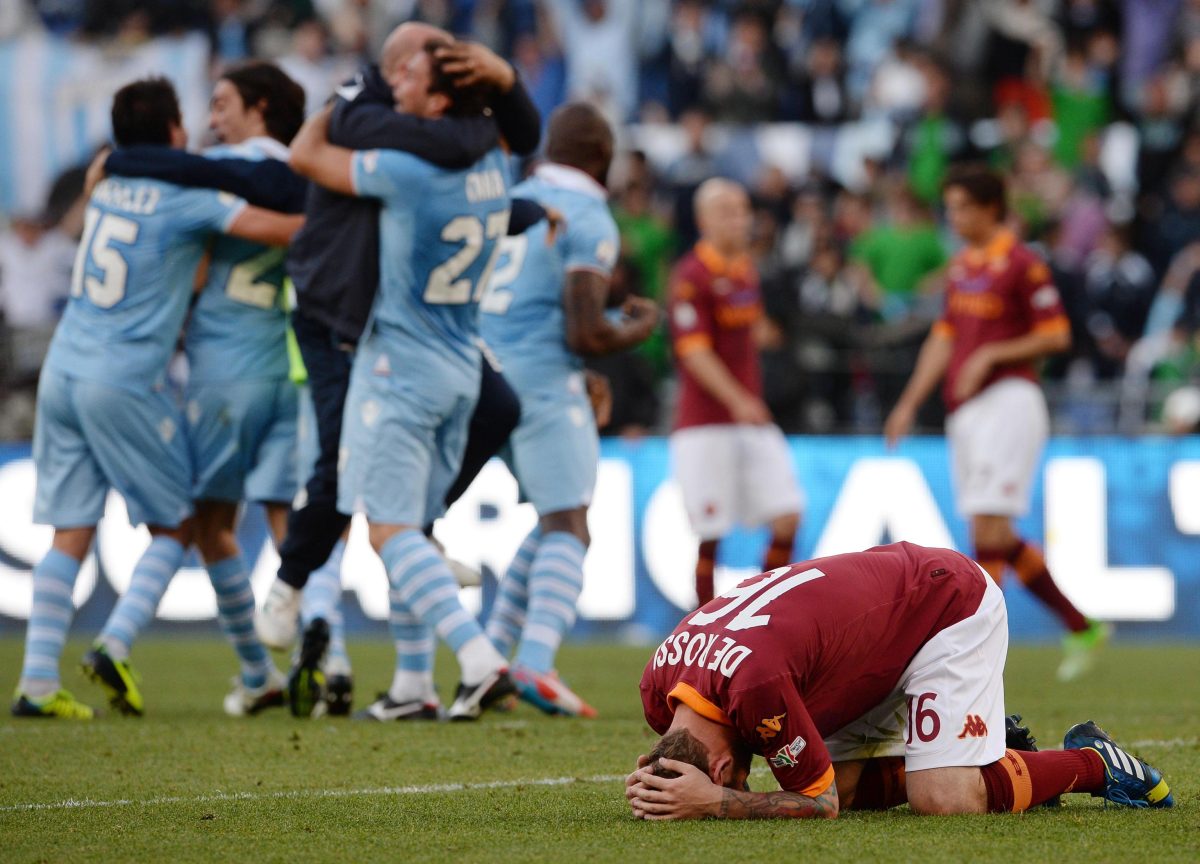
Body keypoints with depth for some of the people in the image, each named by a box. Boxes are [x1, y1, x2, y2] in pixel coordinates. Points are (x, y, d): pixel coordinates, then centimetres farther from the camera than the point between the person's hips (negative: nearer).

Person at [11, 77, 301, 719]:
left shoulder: (106, 185, 13)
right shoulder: (183, 195, -6)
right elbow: (267, 227, -16)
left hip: (62, 373, 6)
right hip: (124, 380, -6)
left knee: (70, 534, 6)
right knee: (175, 526, 9)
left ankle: (37, 680, -2)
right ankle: (115, 644, -7)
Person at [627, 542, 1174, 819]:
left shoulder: (756, 685, -38)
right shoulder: (658, 686, -12)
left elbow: (818, 802, -23)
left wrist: (715, 803, -31)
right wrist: (659, 781, -13)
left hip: (950, 604, -9)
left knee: (946, 801, -21)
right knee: (842, 786, -2)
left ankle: (1092, 762, 5)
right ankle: (988, 747, 18)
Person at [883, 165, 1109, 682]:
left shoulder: (1022, 265, -8)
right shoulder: (960, 268, 17)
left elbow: (1056, 336, -10)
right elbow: (944, 340, 22)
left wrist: (989, 356, -16)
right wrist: (909, 404, 16)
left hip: (1008, 401, -9)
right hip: (965, 410, 9)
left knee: (989, 528, -13)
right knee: (998, 540, 8)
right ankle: (1082, 628, 18)